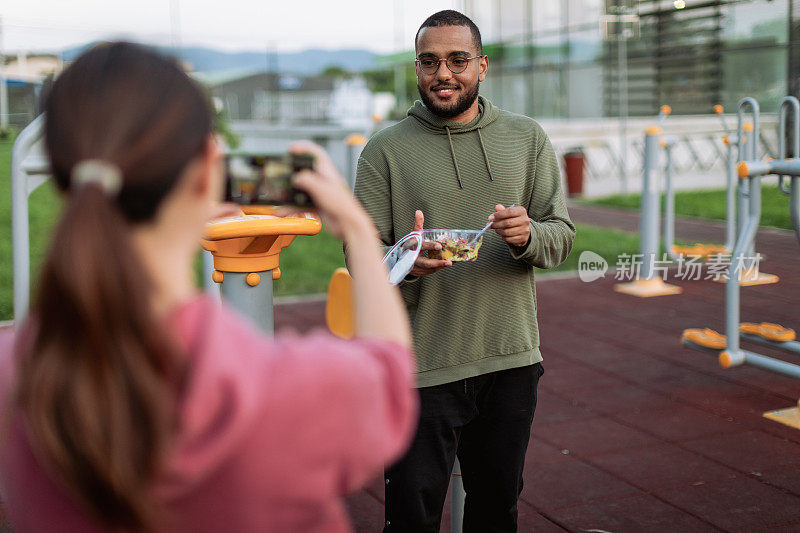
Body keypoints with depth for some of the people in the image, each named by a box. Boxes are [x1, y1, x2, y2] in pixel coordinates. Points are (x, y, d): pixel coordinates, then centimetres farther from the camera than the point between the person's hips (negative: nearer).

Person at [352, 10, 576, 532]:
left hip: (512, 359, 3)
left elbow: (562, 234, 5)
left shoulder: (527, 138, 7)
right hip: (422, 367, -3)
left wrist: (528, 236, -19)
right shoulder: (386, 149, -1)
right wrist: (406, 263, -26)